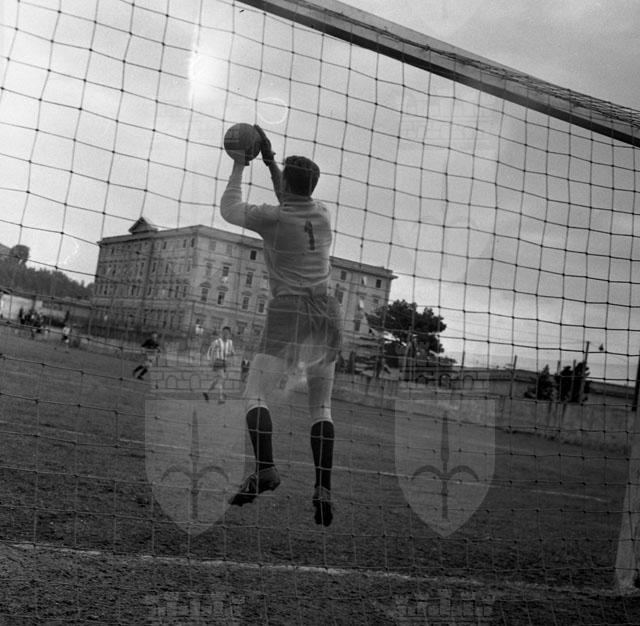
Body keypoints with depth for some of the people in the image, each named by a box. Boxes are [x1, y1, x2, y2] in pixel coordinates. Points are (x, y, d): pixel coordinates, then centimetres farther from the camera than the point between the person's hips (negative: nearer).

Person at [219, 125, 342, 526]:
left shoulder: (272, 218, -4)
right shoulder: (323, 214, 11)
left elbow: (230, 210, 13)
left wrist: (239, 167, 22)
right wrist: (268, 158, 36)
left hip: (289, 313, -5)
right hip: (328, 314, 5)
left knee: (255, 393, -4)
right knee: (321, 406, 9)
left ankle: (265, 469, -25)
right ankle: (324, 488, -2)